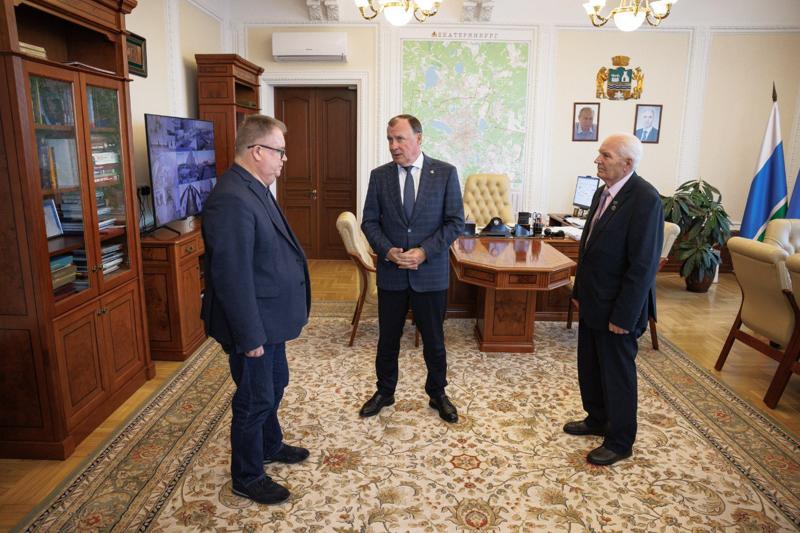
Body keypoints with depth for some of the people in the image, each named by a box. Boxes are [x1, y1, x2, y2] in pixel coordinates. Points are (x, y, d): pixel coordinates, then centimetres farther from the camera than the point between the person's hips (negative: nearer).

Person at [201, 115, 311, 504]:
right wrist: (250, 336, -23)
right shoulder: (232, 200, -27)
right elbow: (233, 276, -28)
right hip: (253, 324, -10)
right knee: (255, 400, 7)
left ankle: (270, 445, 48)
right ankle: (247, 478, 29)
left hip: (269, 317, 10)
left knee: (275, 385, 25)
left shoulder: (254, 188, 7)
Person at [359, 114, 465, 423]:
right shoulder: (379, 175, 2)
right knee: (387, 338, 14)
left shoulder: (445, 173, -4)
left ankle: (437, 394, 33)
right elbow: (370, 221, 3)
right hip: (391, 273, 2)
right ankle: (384, 392, 35)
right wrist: (387, 250, -14)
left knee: (434, 339, 12)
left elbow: (455, 221, -6)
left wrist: (424, 252, -16)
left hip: (431, 273, -1)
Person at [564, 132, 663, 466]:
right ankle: (597, 420, 41)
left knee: (618, 374, 8)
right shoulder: (603, 192, 6)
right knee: (589, 367, 20)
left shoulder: (645, 199, -21)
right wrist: (580, 292, 14)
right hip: (593, 302, 8)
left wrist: (623, 315, -20)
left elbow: (644, 264, -22)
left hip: (617, 308, -8)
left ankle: (619, 442, 27)